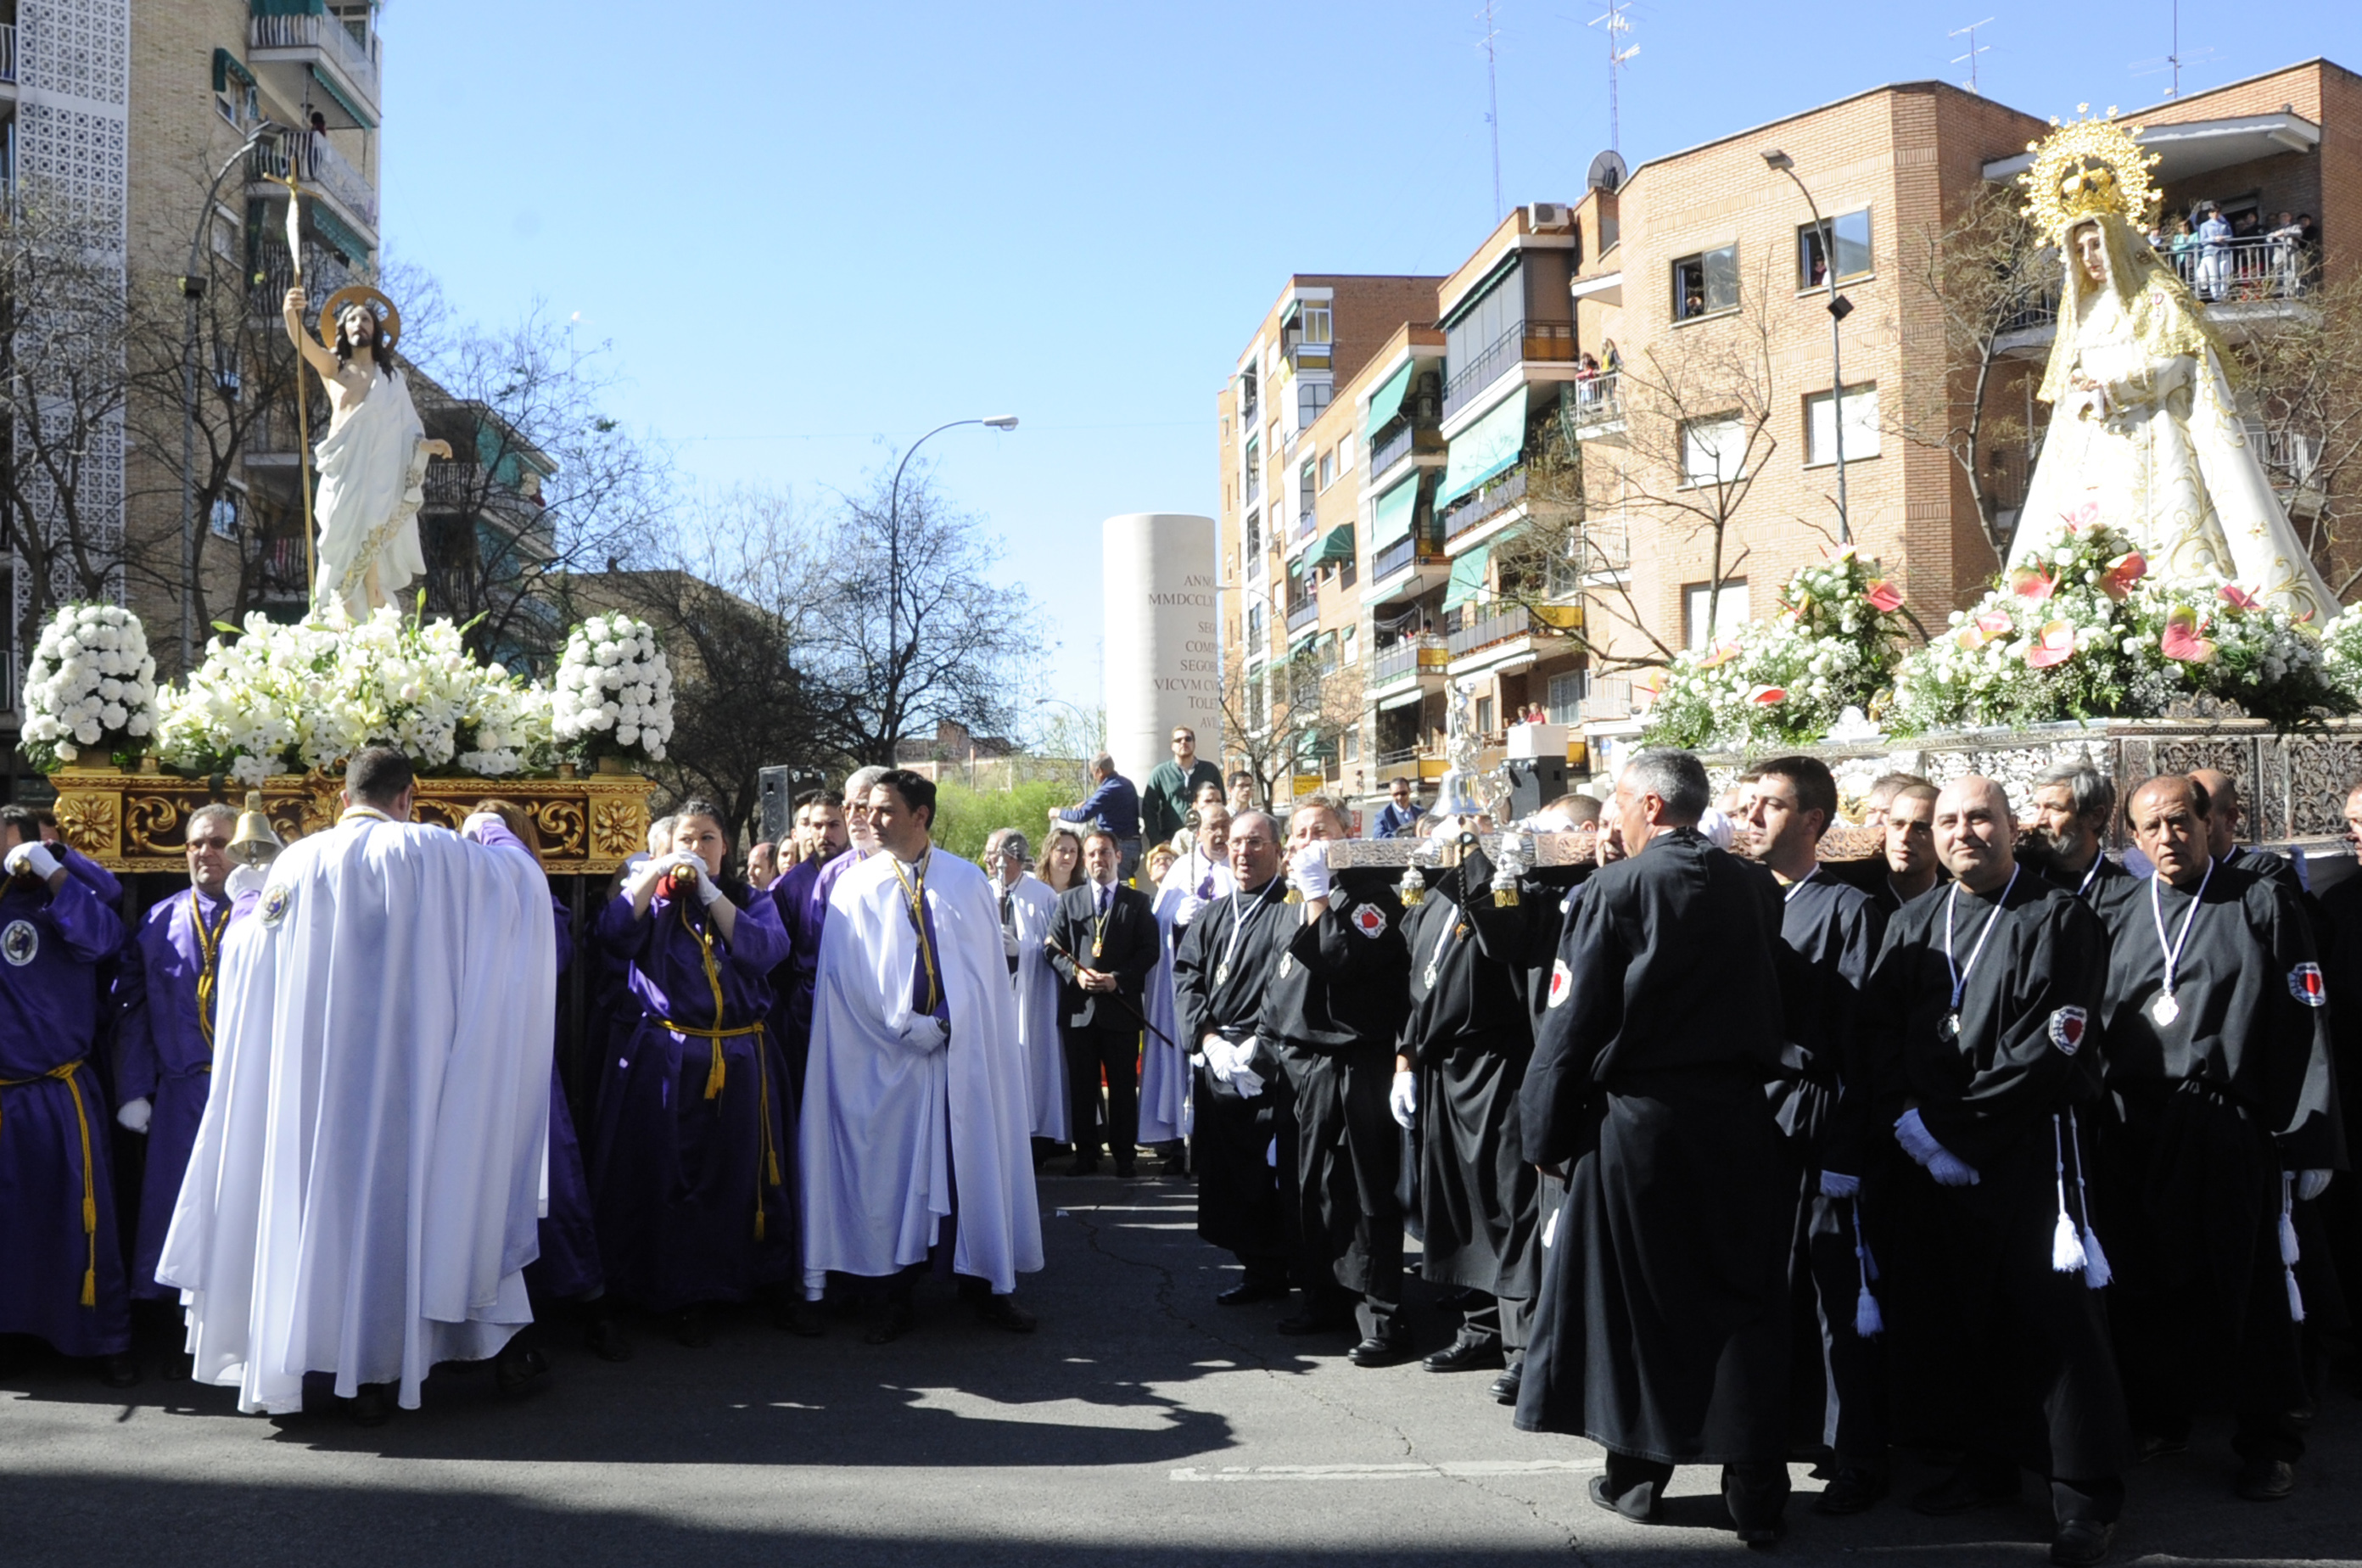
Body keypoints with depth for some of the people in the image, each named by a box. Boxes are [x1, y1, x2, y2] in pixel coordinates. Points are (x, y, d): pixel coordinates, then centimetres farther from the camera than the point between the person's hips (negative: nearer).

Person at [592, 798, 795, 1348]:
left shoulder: (752, 900, 11)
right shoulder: (652, 897, 10)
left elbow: (765, 950, -11)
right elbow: (614, 934, -11)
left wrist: (709, 891, -13)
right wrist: (656, 871, -15)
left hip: (742, 1060, 1)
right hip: (669, 1062, -1)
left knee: (742, 1174, 5)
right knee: (674, 1178, 2)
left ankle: (763, 1283, 18)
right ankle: (686, 1297, 13)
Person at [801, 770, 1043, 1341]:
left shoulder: (967, 881, 6)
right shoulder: (856, 888, 2)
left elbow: (990, 968, 6)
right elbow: (852, 982, -3)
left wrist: (947, 1027, -5)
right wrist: (912, 1031, -10)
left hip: (966, 1052, 1)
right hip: (889, 1058, -1)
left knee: (973, 1164, 5)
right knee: (890, 1171, 2)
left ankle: (983, 1286, 17)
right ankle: (899, 1300, 11)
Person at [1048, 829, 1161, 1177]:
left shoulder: (1138, 901, 7)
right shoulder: (1069, 901, 13)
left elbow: (1149, 950, 0)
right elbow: (1054, 948, 8)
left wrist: (1118, 978, -13)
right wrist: (1076, 974, -11)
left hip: (1122, 1005, -2)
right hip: (1079, 1006, 2)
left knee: (1123, 1084, 1)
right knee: (1082, 1085, 4)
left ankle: (1124, 1155, 7)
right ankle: (1086, 1154, 11)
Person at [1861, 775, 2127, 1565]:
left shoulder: (2060, 920, -4)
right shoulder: (1911, 924, 12)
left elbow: (2049, 1050, -12)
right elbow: (1881, 1034, 7)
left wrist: (1958, 1126, -13)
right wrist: (1912, 1121, -9)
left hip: (2029, 1153, -4)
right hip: (1930, 1156, 5)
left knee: (2052, 1317, -2)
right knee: (1954, 1316, 9)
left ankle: (2086, 1494, 9)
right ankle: (1986, 1463, 26)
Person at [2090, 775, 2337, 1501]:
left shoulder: (2261, 904, 2)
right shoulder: (2113, 912, 10)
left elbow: (2304, 1028, -2)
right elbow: (2084, 1017, 12)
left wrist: (2310, 1140, -7)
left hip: (2230, 1128, -3)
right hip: (2133, 1131, 3)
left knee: (2247, 1283, 2)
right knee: (2145, 1280, 9)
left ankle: (2265, 1440, 15)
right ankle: (2160, 1415, 25)